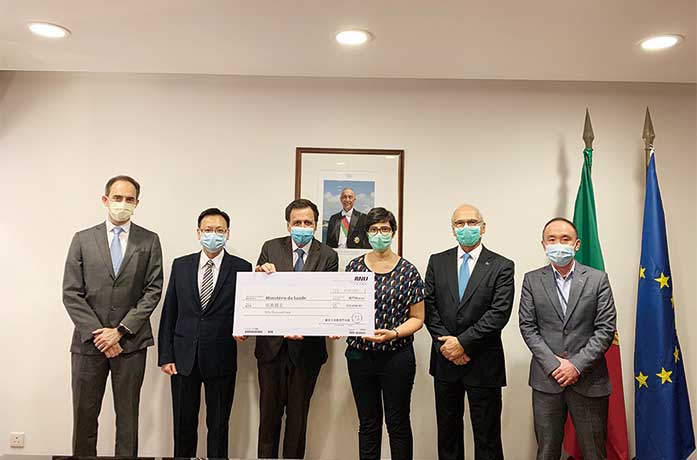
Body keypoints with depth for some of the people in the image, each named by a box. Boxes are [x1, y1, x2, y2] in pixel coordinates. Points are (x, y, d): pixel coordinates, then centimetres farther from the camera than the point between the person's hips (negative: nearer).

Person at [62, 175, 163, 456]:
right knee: (84, 415, 8)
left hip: (131, 341, -1)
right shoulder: (83, 239, 6)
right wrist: (97, 334, -8)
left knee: (128, 415, 7)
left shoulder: (149, 241, 4)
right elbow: (71, 294, 1)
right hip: (88, 341, 1)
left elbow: (153, 291, -2)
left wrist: (120, 331, -9)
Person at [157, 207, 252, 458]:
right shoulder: (181, 265, 5)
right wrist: (165, 355, 1)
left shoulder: (241, 268, -2)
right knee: (183, 423, 14)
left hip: (220, 359, -2)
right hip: (183, 358, 2)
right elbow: (169, 313, 5)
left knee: (218, 425, 11)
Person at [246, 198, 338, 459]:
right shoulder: (271, 248, 2)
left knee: (298, 412, 11)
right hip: (272, 343, 1)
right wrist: (260, 272, -20)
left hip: (307, 346, 0)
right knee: (269, 410, 10)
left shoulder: (328, 256, -1)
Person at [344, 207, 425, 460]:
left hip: (397, 356, -2)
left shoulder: (407, 271, -4)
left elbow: (417, 318, -2)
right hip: (359, 355, 2)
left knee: (398, 424, 9)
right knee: (368, 424, 14)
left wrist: (393, 333, -18)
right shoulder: (354, 267, 3)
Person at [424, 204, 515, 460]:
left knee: (487, 437, 7)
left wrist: (463, 342, -15)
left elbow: (499, 313, -12)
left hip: (484, 364, -3)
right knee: (447, 430, 17)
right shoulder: (437, 262, 5)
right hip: (445, 361, 3)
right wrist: (447, 344, -10)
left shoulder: (501, 266, -4)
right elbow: (430, 307, 1)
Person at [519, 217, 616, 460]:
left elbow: (605, 330, -4)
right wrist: (554, 364, -10)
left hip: (588, 379, 0)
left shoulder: (598, 279, 0)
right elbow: (528, 328, -1)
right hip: (546, 379, 1)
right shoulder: (532, 280, 3)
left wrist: (577, 365, -12)